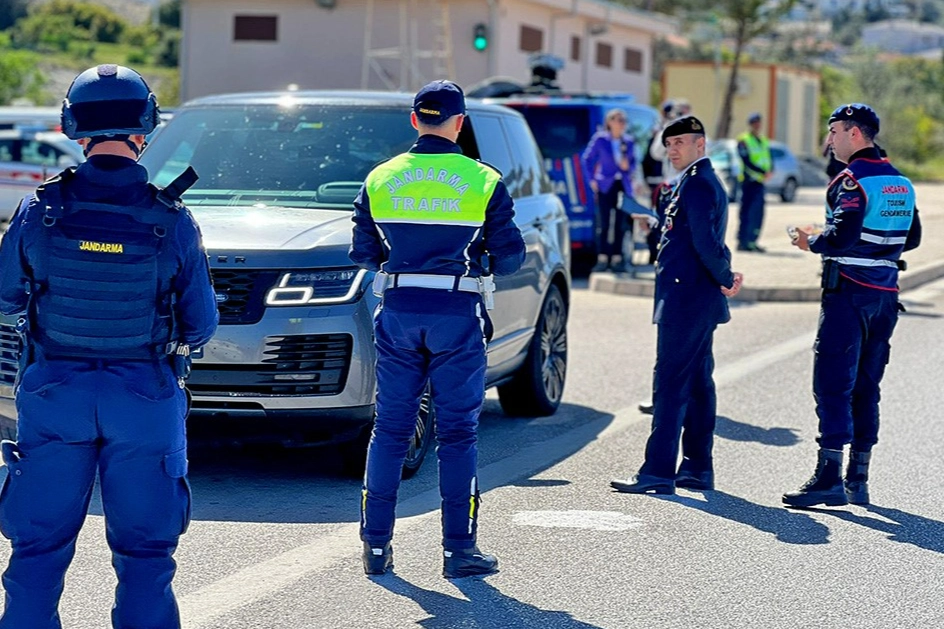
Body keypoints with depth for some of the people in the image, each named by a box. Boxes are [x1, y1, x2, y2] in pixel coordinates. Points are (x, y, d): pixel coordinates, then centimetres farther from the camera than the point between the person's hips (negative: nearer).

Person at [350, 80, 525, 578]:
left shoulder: (380, 180, 4)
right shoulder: (483, 182, -3)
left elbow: (362, 253, 8)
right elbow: (510, 256, 0)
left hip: (398, 312, 2)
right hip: (457, 315, -2)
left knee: (390, 428, 9)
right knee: (457, 432, 4)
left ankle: (376, 543, 10)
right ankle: (459, 550, 4)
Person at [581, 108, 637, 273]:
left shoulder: (628, 141, 7)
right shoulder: (600, 139, -2)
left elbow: (633, 161, 17)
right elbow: (587, 158, 4)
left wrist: (628, 166, -6)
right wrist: (592, 179, -2)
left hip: (623, 186, 3)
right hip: (605, 186, -3)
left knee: (620, 223, 4)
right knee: (604, 223, -5)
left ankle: (617, 258, 9)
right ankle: (603, 258, -2)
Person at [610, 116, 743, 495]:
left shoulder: (696, 184, -14)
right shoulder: (704, 182, 19)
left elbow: (704, 241, -23)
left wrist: (724, 279, -12)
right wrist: (724, 277, 8)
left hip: (686, 300, -11)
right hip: (698, 301, 11)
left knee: (670, 383, -11)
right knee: (697, 383, 13)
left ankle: (658, 472, -12)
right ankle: (697, 468, 19)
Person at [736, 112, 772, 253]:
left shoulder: (764, 141, 17)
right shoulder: (743, 140, -4)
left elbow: (768, 159, 13)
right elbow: (747, 161, -14)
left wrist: (769, 171, -9)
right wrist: (763, 172, -21)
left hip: (760, 181, 7)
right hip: (749, 180, -7)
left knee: (758, 212, 6)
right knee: (746, 211, -5)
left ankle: (751, 242, 10)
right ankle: (743, 242, -3)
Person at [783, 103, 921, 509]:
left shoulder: (852, 180, -12)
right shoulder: (900, 182, 13)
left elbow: (842, 236, -22)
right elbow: (911, 238, 18)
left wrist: (811, 242, -5)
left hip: (848, 291, -8)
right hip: (885, 293, 8)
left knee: (832, 384, -8)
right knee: (866, 386, 12)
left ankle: (830, 475, -14)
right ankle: (858, 481, 14)